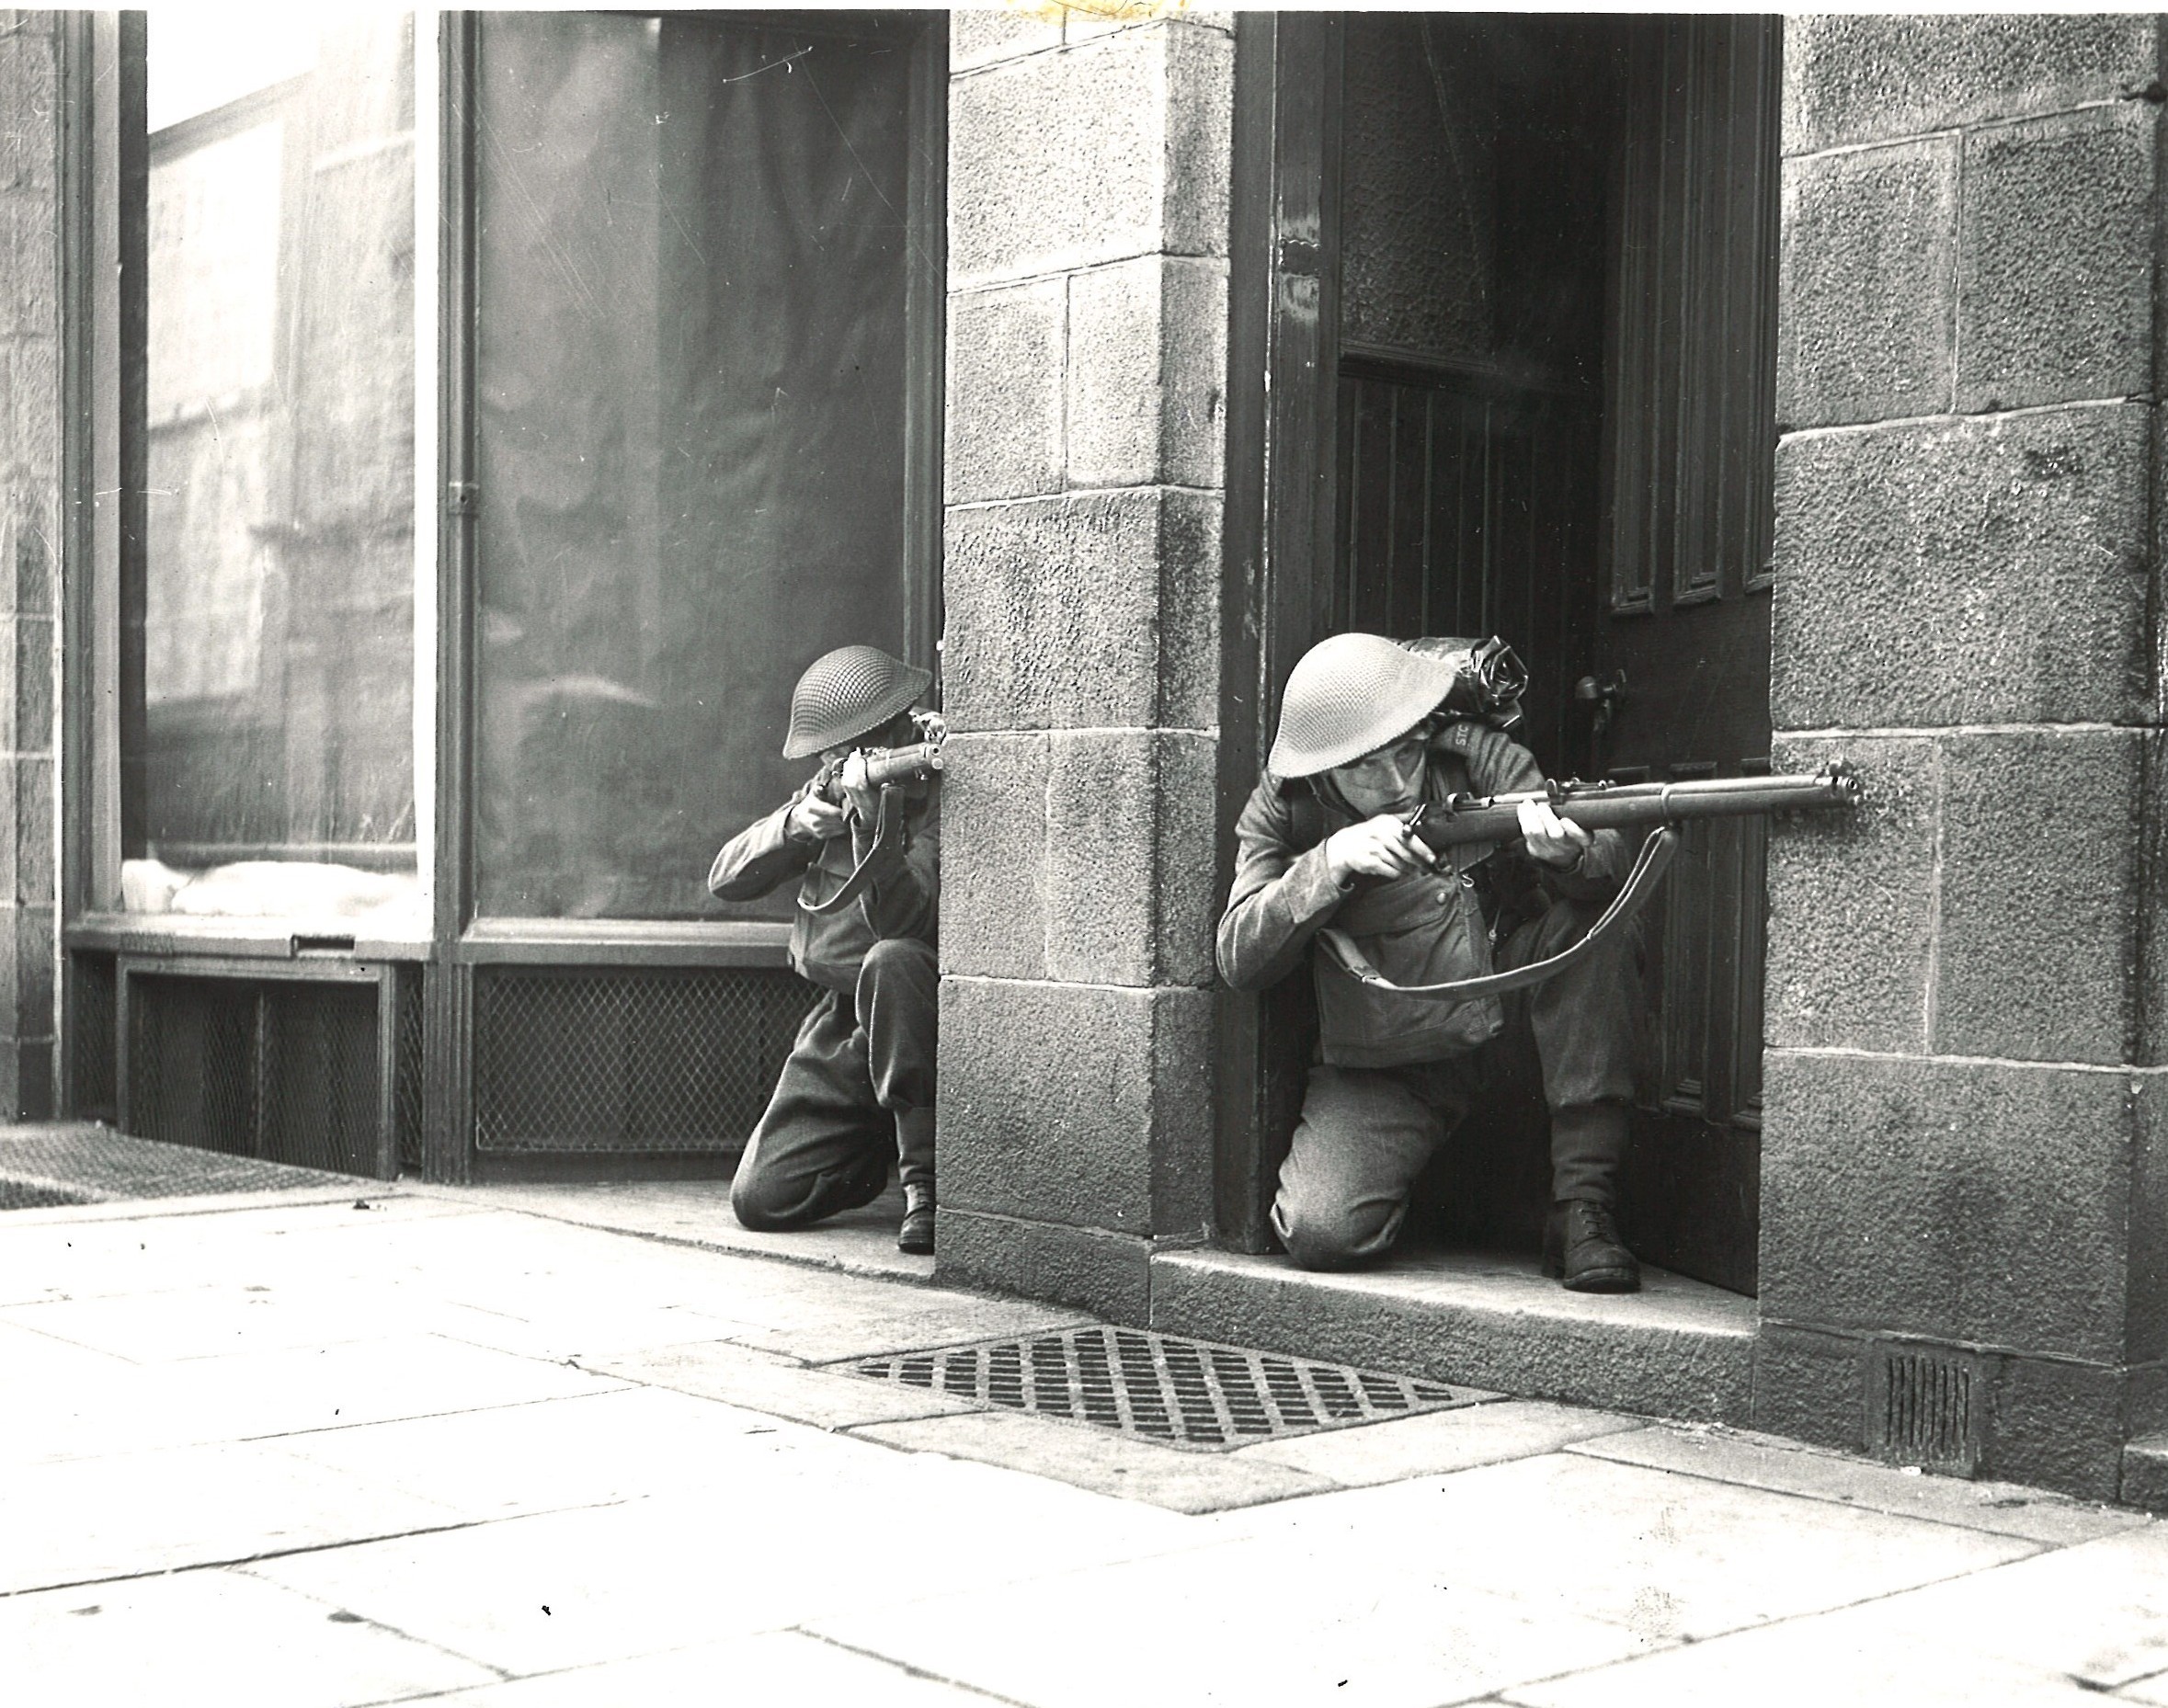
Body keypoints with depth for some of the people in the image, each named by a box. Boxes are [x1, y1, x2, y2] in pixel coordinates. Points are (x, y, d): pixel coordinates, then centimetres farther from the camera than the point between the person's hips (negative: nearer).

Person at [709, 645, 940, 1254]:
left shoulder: (941, 790, -14)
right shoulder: (833, 785, 7)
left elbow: (903, 919, -28)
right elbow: (725, 880, 3)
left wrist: (871, 815, -36)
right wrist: (794, 825, -14)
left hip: (914, 1011, -6)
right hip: (839, 1022, 6)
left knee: (891, 961, -41)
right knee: (761, 1199, -4)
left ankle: (928, 1180, -29)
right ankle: (876, 1153, 28)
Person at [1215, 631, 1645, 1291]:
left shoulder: (1473, 754, -11)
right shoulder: (1285, 806, -10)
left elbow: (1613, 864, -20)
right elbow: (1238, 959, -19)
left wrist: (1570, 852, -45)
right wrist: (1332, 861, -33)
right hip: (1383, 1068, -1)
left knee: (1602, 927, -28)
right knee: (1321, 1235, -24)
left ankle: (1583, 1205, -21)